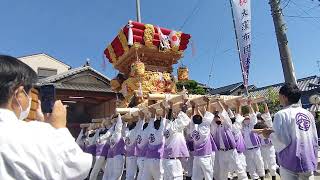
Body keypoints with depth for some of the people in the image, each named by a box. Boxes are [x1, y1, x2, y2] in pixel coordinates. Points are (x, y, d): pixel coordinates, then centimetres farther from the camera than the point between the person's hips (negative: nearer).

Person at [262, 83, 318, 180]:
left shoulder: (282, 114, -14)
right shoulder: (308, 114, 3)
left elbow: (282, 141, -19)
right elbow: (315, 139, 7)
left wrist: (270, 134, -2)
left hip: (291, 164, -5)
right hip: (309, 164, 5)